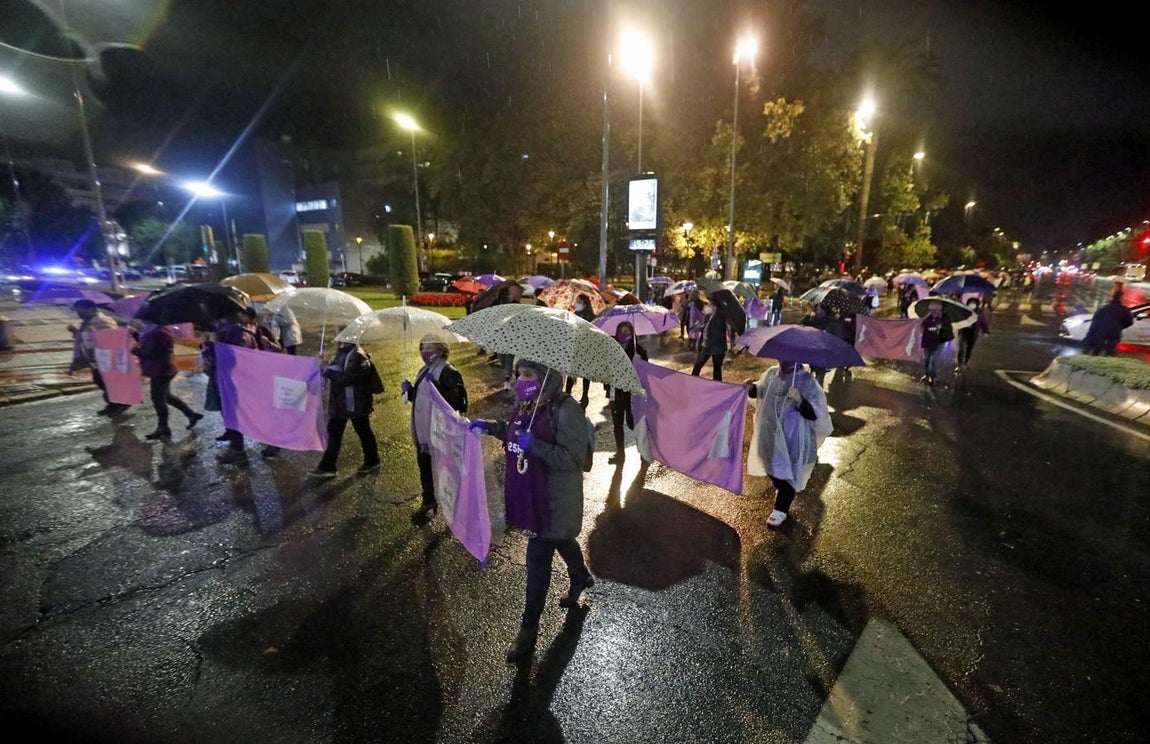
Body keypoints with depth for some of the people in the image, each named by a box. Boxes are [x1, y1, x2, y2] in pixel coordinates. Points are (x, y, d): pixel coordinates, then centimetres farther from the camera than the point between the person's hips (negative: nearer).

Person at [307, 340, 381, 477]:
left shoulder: (358, 356, -21)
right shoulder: (342, 352, 8)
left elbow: (347, 378, -28)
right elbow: (336, 370, 15)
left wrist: (329, 372, -19)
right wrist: (326, 367, -3)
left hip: (356, 403, -9)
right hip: (340, 402, 9)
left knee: (363, 432, 8)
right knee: (334, 432, 14)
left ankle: (372, 462, 26)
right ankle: (327, 466, 25)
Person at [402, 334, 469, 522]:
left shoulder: (448, 372, -16)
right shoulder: (424, 370, 13)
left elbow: (454, 401, -26)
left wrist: (435, 385, -33)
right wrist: (409, 391, 2)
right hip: (422, 430, 9)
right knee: (424, 466, 19)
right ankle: (429, 501, 36)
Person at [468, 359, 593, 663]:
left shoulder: (566, 409, -25)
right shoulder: (524, 404, -1)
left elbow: (575, 458, -26)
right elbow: (514, 435, 17)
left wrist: (536, 445, -35)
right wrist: (490, 426, 2)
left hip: (554, 500, -8)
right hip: (530, 494, 8)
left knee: (538, 559, 3)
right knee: (561, 540, 29)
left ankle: (529, 629, 24)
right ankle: (581, 578, 58)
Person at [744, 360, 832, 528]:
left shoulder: (807, 382, -20)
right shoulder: (772, 373, -4)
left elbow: (815, 414, -23)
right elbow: (760, 391, 13)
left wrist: (799, 400, -39)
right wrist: (751, 387, -9)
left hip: (793, 438, -6)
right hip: (771, 432, 6)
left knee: (788, 472, 9)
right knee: (772, 467, 23)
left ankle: (781, 510, 27)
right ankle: (781, 491, 53)